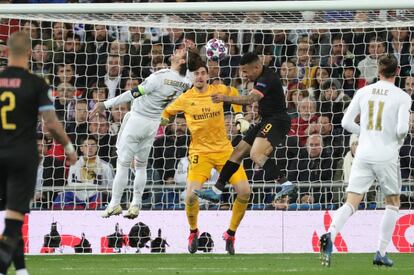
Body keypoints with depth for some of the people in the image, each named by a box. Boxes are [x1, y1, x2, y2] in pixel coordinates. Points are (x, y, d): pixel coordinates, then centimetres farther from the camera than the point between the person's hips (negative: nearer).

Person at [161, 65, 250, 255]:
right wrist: (164, 120, -3)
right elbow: (166, 113, 17)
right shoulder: (185, 99, 0)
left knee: (244, 191, -10)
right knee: (191, 196, -19)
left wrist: (239, 117, 17)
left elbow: (234, 93, 24)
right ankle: (193, 231, 13)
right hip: (200, 151, -2)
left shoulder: (219, 91, 1)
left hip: (224, 149, 2)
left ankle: (231, 234, 11)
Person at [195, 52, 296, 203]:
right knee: (238, 152, 10)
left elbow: (251, 99, -36)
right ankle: (216, 190, 16)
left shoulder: (267, 79, -21)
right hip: (266, 121, 11)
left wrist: (226, 98, -41)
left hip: (277, 121, -11)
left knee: (256, 154, -30)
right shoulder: (261, 77, 11)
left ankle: (285, 184, -31)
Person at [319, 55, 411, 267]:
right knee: (393, 202, 17)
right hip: (387, 156, -2)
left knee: (351, 203, -1)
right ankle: (381, 253, 11)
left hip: (363, 154, 2)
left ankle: (330, 235, -29)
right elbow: (402, 128, -13)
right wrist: (399, 141, 9)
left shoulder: (363, 92, 7)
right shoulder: (402, 97, -4)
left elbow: (346, 122, 6)